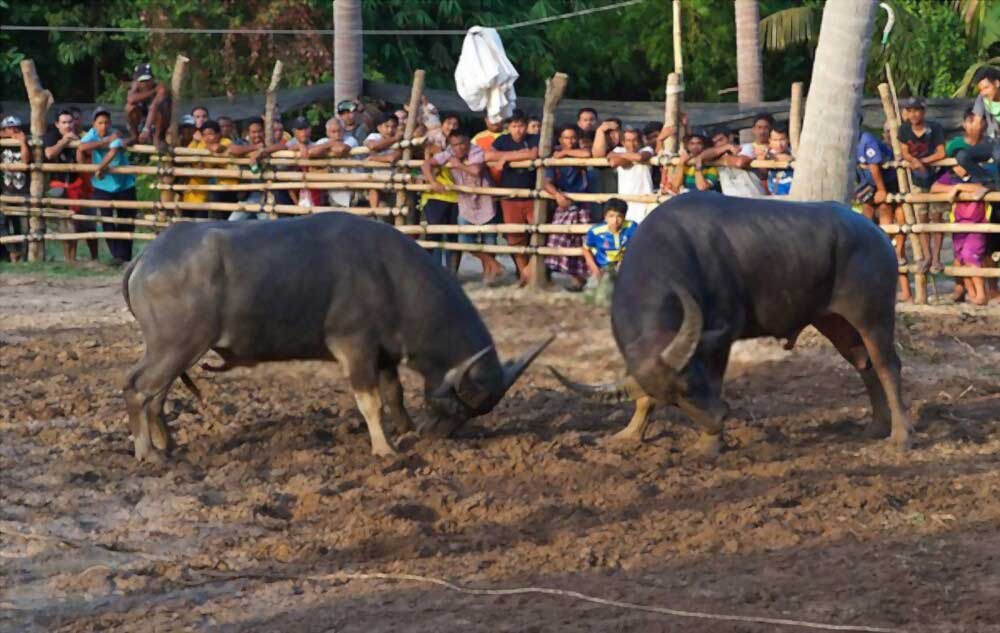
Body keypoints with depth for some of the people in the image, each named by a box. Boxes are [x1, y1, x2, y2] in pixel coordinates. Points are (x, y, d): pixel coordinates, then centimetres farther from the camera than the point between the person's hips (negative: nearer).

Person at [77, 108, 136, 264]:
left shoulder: (116, 136, -14)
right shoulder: (93, 134, -6)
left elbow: (113, 152, -33)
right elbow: (81, 148, -24)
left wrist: (101, 167, -46)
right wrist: (106, 141, -24)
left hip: (124, 184, -2)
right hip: (102, 185, 2)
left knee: (125, 222, 3)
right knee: (106, 221, -7)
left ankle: (123, 256, 12)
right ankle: (116, 255, 0)